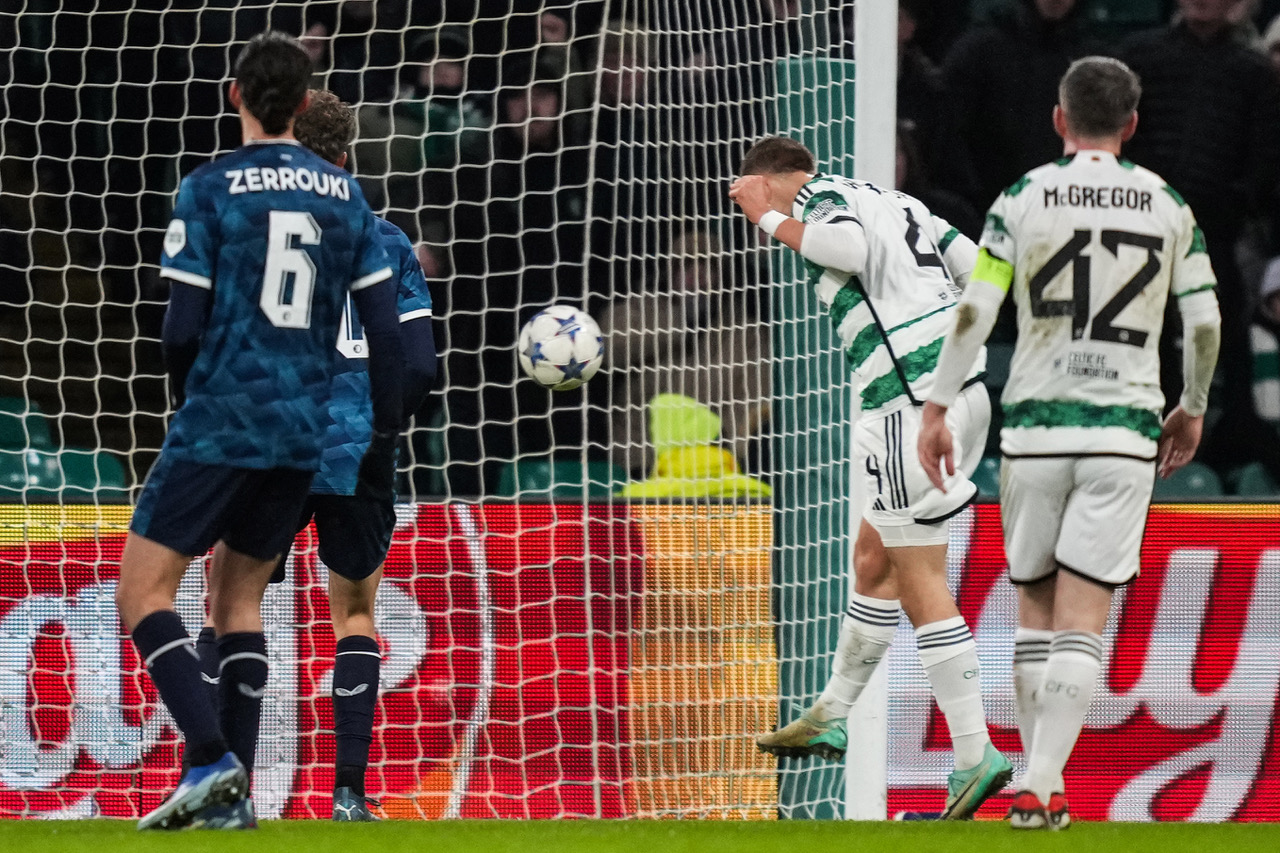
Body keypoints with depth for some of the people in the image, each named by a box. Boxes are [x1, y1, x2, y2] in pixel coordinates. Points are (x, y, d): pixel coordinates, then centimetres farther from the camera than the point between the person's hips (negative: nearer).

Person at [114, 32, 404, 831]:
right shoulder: (346, 196, 7)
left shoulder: (210, 189, -6)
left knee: (142, 592, 0)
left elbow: (184, 325, -9)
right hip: (304, 435, 5)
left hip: (218, 427, -5)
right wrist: (385, 441, 13)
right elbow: (385, 330, 6)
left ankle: (211, 759, -18)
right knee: (239, 598, 17)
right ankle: (234, 795, 8)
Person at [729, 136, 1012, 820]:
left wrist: (771, 220, -11)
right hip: (962, 389, 9)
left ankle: (974, 755, -10)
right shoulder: (896, 202, 22)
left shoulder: (821, 197, -1)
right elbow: (980, 269, 16)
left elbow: (851, 247, -23)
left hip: (911, 402, -9)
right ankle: (830, 719, 33)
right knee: (873, 559, 21)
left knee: (920, 582, -6)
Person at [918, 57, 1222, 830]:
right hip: (1125, 429, 0)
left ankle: (1039, 773, 18)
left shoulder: (1023, 199, 0)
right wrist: (1193, 409, 20)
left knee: (1035, 607, 15)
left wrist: (938, 408, 0)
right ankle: (1042, 789, -15)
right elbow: (1204, 322, 5)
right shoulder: (1168, 205, 4)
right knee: (1082, 620, -4)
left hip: (1035, 424, 0)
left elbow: (975, 312, -5)